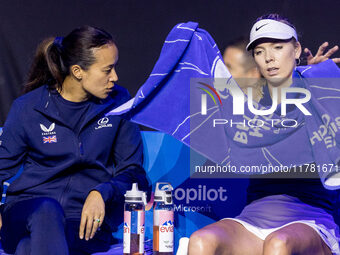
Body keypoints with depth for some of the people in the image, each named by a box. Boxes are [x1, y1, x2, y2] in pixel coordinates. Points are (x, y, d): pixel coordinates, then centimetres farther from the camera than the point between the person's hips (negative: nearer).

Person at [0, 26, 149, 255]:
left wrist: (101, 193, -15)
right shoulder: (28, 108, 2)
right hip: (28, 208, 0)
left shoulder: (118, 102, 6)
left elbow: (133, 172, 8)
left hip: (87, 221, 0)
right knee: (46, 210, -40)